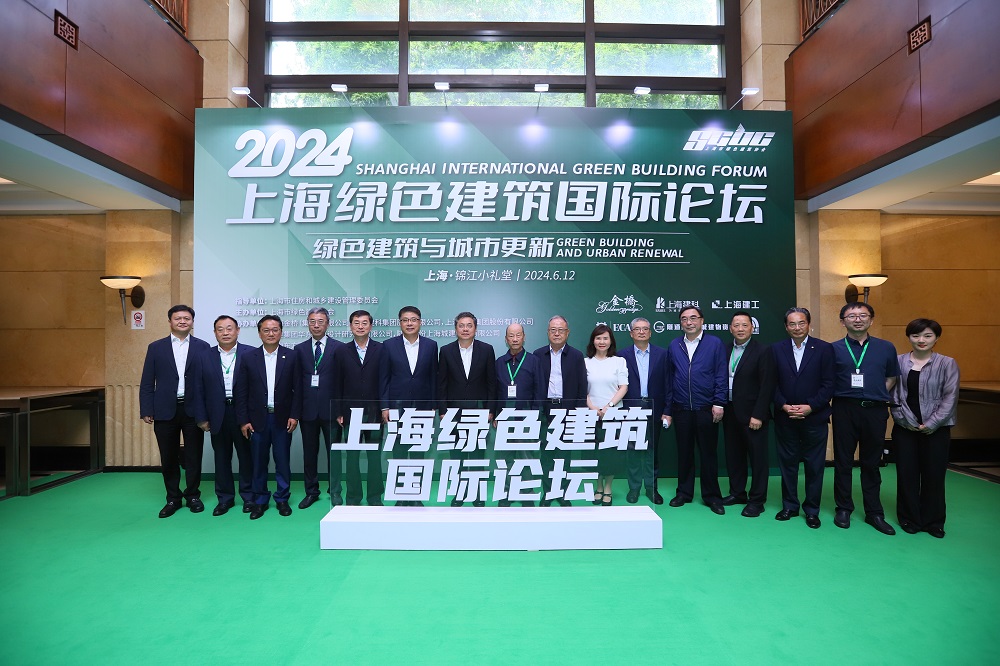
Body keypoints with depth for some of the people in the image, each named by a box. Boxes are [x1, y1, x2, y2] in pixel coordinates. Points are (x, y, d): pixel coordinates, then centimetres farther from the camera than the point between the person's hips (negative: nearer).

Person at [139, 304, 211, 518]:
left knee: (193, 456, 7)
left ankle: (193, 495, 22)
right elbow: (147, 382, 4)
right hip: (165, 410, 1)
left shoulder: (202, 347, 3)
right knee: (168, 458, 9)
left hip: (192, 410, -1)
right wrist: (146, 410, -3)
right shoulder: (156, 347, 6)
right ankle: (173, 498, 23)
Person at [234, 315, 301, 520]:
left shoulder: (291, 357, 0)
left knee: (283, 461, 6)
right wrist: (243, 420, -2)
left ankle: (282, 499, 20)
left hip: (282, 419, -1)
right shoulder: (249, 358, 2)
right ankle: (260, 501, 22)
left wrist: (294, 415, -6)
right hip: (257, 419, 1)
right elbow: (241, 392, 2)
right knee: (259, 462, 8)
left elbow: (297, 389, 0)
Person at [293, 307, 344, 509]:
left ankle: (335, 493, 18)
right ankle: (311, 492, 26)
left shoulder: (339, 348, -1)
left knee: (334, 452, 5)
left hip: (330, 409, -3)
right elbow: (297, 381, 6)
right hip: (308, 409, 3)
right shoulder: (300, 349, 8)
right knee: (309, 453, 12)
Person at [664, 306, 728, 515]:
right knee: (684, 452, 11)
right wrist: (667, 410, 8)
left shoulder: (715, 344, 0)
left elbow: (721, 376, -2)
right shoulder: (674, 346, 7)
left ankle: (712, 496, 19)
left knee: (709, 453, 6)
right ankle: (684, 492, 23)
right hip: (681, 410, 2)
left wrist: (719, 403, -10)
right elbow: (669, 380, 8)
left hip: (707, 409, -2)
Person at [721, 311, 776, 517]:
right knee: (733, 455, 14)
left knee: (757, 458, 4)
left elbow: (767, 387, -13)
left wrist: (758, 415, -17)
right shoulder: (726, 351, 8)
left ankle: (757, 500, 14)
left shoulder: (762, 352, -8)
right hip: (730, 413, 6)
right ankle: (737, 493, 29)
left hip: (752, 414, -6)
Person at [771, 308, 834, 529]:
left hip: (814, 417, -1)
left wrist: (810, 407, -14)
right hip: (785, 418, 2)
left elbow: (828, 384, -5)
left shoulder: (824, 348, -2)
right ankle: (789, 506, 23)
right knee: (787, 464, 10)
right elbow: (773, 383, 2)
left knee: (814, 466, 7)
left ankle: (812, 510, 21)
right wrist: (784, 406, -10)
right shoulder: (776, 349, 4)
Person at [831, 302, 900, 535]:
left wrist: (878, 395, 2)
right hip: (844, 409, -1)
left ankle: (874, 512, 21)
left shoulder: (886, 348, 7)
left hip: (875, 410, 2)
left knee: (871, 463, 10)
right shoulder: (834, 349, 1)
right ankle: (843, 508, 19)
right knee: (843, 461, 6)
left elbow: (891, 378, 14)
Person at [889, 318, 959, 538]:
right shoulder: (898, 362, 1)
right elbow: (895, 396, 0)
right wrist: (908, 420, -8)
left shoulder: (947, 364, 0)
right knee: (906, 474, 6)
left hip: (936, 429, 0)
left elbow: (950, 398, -4)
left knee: (934, 475, 6)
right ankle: (909, 519, 21)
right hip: (905, 428, 1)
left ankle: (933, 522, 22)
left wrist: (931, 424, -10)